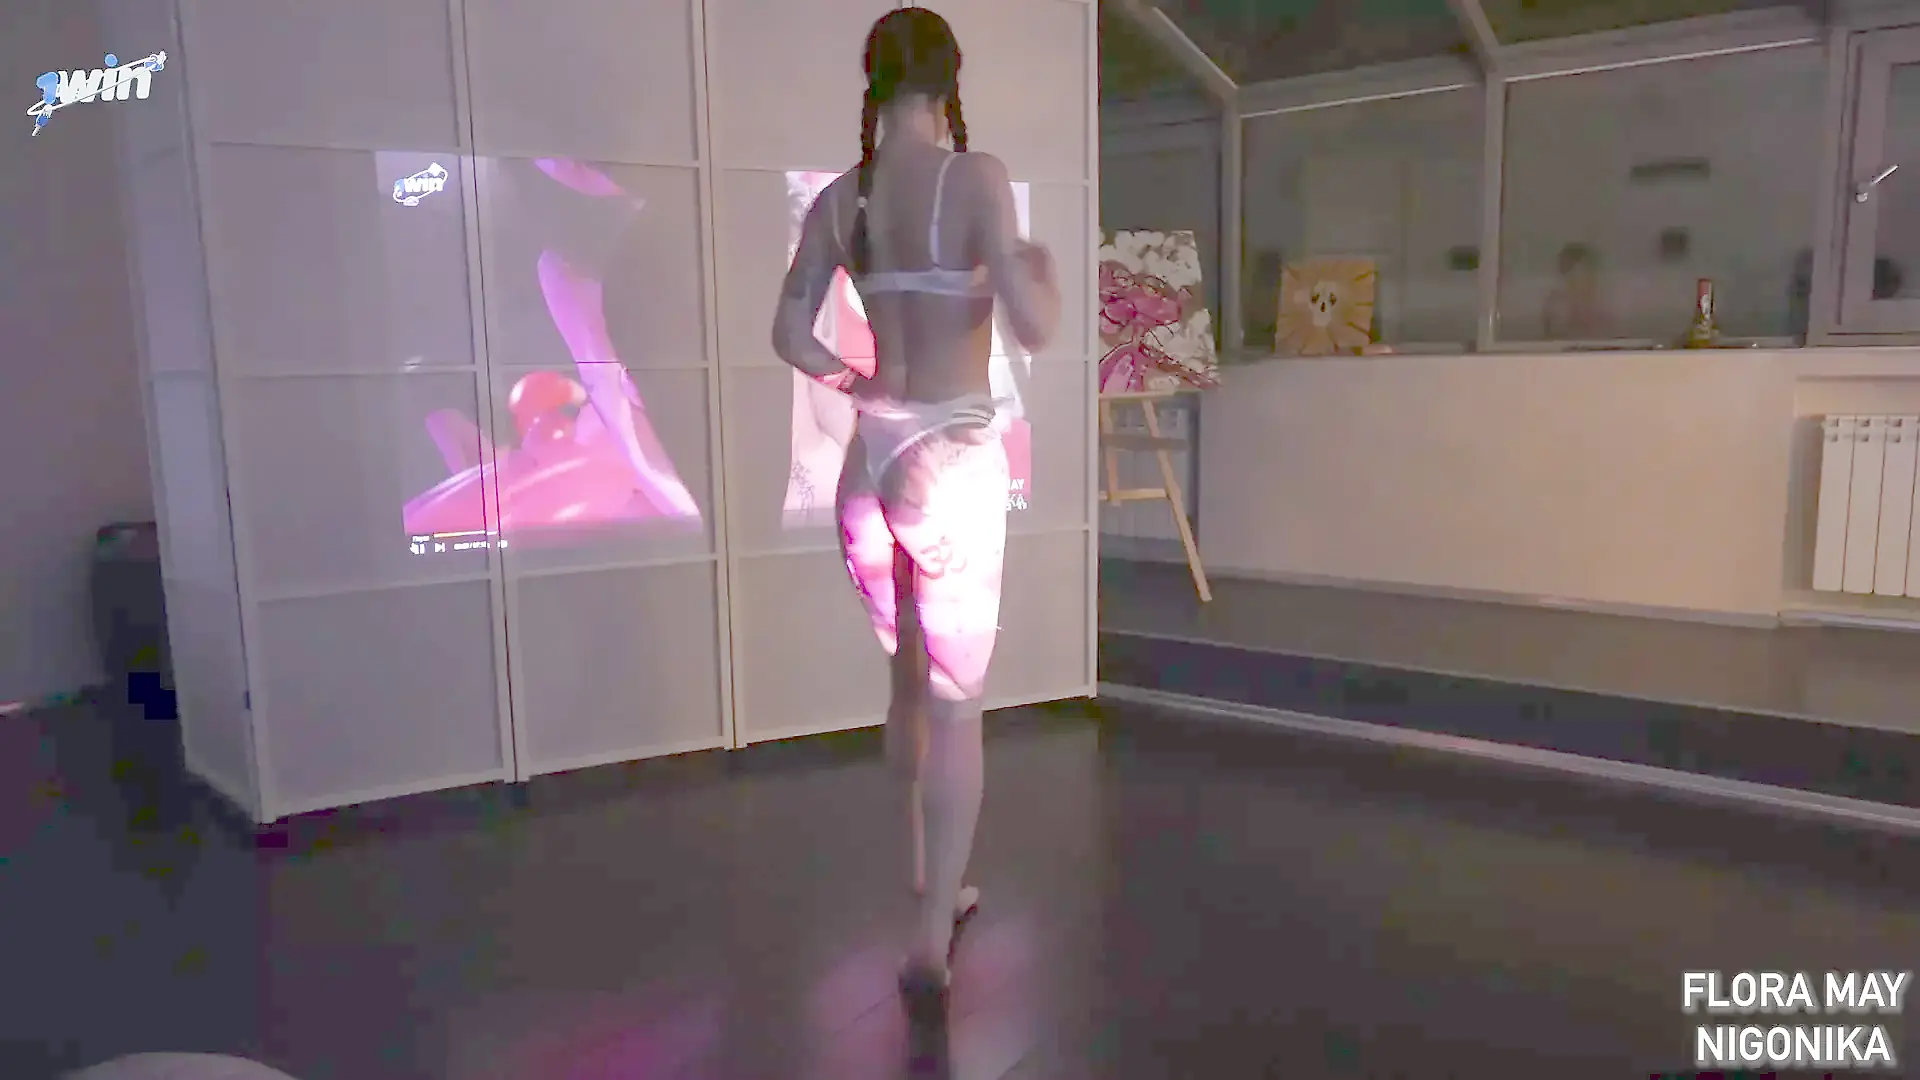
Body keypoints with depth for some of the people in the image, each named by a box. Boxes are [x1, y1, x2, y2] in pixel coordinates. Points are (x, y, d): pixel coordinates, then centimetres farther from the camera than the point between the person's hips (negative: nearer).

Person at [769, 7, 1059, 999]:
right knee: (955, 701, 4)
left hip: (870, 455, 6)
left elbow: (790, 336, 5)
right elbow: (1035, 330, -14)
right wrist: (1043, 270, 6)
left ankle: (930, 885, 37)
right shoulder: (974, 176, -9)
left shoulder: (839, 198, 6)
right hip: (951, 457, -5)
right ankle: (931, 940, 10)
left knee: (910, 683, 20)